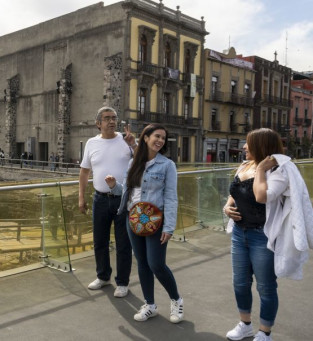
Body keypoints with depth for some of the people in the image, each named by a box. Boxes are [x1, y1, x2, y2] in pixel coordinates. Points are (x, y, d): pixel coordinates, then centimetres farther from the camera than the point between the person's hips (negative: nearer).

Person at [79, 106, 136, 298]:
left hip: (123, 199, -3)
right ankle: (103, 276, 36)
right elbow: (85, 172, 10)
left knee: (123, 243, 6)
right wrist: (81, 197, 7)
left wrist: (134, 145, -24)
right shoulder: (92, 143, 3)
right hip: (101, 199, 3)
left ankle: (122, 282, 21)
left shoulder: (126, 141, -4)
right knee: (100, 241, 15)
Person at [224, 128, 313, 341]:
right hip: (239, 233, 8)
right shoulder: (245, 167, 6)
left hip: (263, 237, -7)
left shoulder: (279, 170, -17)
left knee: (266, 287, 9)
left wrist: (261, 169, -22)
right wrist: (228, 206, -1)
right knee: (240, 282, 18)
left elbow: (262, 196, -33)